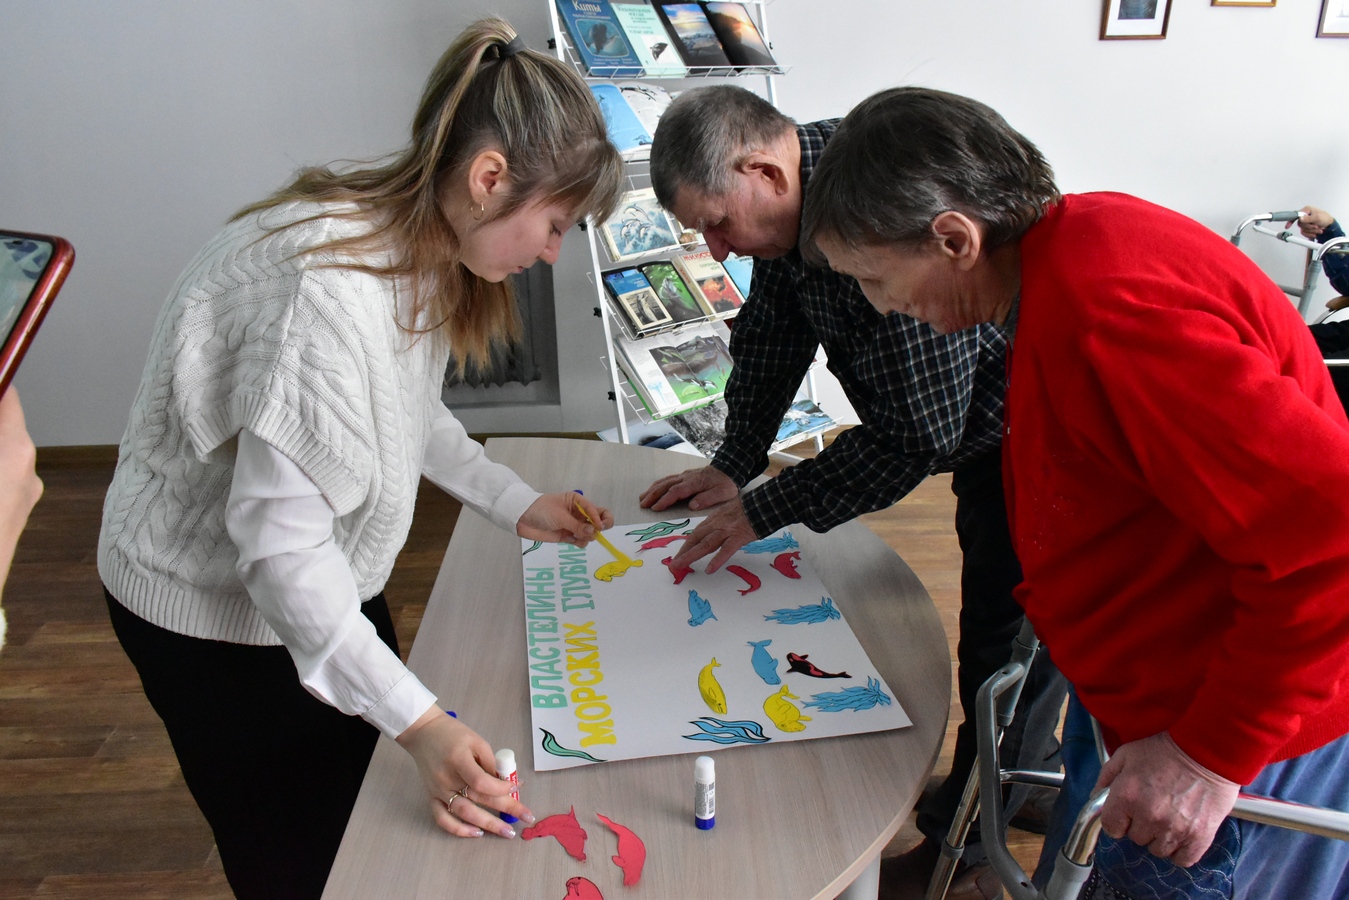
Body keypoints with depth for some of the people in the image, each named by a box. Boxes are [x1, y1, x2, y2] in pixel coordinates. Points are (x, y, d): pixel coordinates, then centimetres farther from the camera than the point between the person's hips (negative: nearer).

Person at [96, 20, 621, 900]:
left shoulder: (423, 241, -7)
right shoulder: (328, 284, -35)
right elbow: (278, 538, -33)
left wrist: (516, 503, 4)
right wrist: (420, 719, -34)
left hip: (323, 574, 8)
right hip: (213, 605, -8)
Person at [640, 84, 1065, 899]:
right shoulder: (795, 195, -7)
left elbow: (915, 433, -34)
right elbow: (771, 335, 6)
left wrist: (763, 511, -26)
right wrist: (733, 466, 0)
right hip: (983, 436, 9)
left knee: (1010, 644, 2)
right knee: (986, 623, 21)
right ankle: (1027, 774, 45)